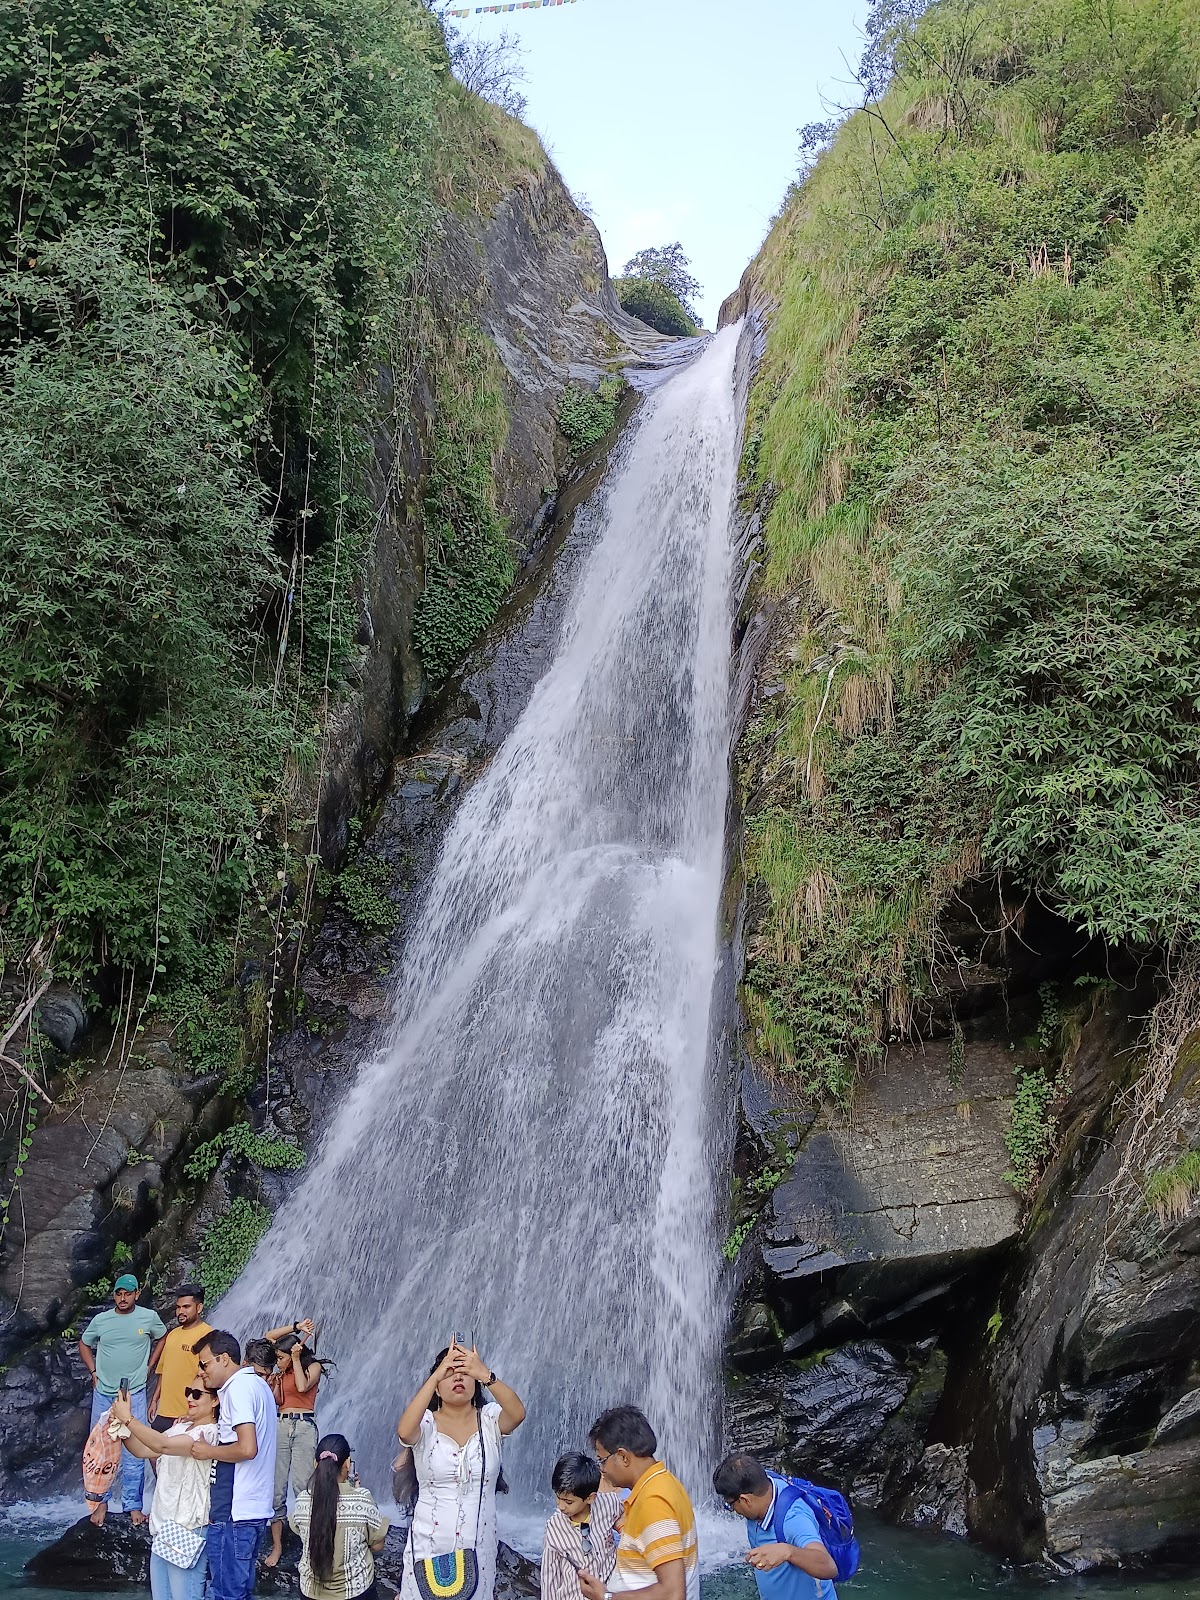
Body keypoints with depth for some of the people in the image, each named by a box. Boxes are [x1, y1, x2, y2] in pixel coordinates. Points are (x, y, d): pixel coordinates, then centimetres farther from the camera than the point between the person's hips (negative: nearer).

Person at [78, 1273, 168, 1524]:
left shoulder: (149, 1317, -4)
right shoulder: (101, 1320, -2)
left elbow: (162, 1337, 14)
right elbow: (84, 1344, 15)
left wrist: (148, 1366, 7)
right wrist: (93, 1372, 5)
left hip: (134, 1394, -1)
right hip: (103, 1393, 1)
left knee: (133, 1453, 1)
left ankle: (133, 1505, 8)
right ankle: (101, 1501, 20)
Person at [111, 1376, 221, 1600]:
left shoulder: (209, 1433, -16)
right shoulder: (181, 1428, 15)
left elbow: (162, 1444, -28)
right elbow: (143, 1451, 14)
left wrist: (128, 1418, -24)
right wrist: (122, 1427, -3)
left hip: (187, 1533, -9)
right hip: (163, 1527, 9)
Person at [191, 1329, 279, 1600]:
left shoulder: (237, 1388, -14)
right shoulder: (258, 1384, 16)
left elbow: (247, 1448, -24)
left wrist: (208, 1452, -9)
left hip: (233, 1513, -10)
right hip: (256, 1508, 10)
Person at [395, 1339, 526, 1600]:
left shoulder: (489, 1420, -3)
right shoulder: (426, 1423, -6)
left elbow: (518, 1414, -25)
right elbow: (404, 1431, -30)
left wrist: (485, 1375, -39)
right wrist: (436, 1375, -35)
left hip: (477, 1545, 1)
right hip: (430, 1544, -1)